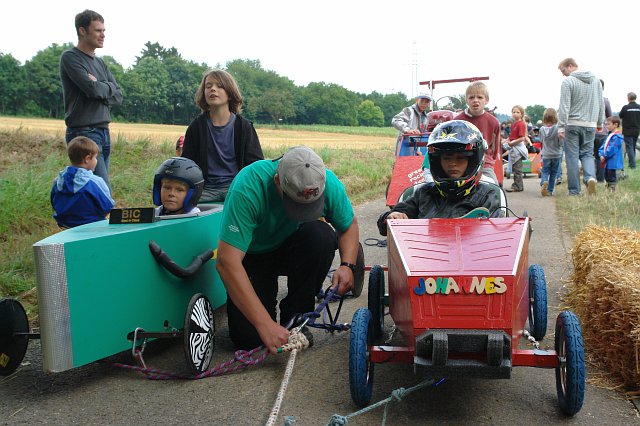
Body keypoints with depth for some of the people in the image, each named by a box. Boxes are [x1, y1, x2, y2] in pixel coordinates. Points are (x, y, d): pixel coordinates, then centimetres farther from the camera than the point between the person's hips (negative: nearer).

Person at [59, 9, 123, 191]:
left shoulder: (100, 62, 17)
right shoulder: (70, 58, -6)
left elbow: (118, 96, 10)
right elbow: (93, 89, -18)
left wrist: (99, 87, -8)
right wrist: (108, 87, 2)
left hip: (104, 132, 8)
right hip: (84, 132, -8)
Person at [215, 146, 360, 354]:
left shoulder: (327, 181, -24)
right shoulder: (248, 187, -36)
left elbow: (350, 224, -3)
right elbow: (227, 261, -40)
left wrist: (347, 265, -23)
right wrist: (265, 324, -43)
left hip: (292, 250, 3)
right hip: (252, 256, -3)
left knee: (322, 235, -32)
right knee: (247, 338, -20)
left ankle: (295, 316, -11)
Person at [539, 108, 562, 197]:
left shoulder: (542, 129, -5)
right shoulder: (557, 128, -16)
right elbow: (561, 143, -13)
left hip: (546, 155, 1)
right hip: (556, 154, -1)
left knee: (545, 171, 9)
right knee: (554, 173, 11)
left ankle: (544, 182, -21)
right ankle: (550, 190, 13)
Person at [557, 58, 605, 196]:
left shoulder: (568, 81, -7)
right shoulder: (595, 79, 12)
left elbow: (564, 106, -12)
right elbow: (601, 103, 17)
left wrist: (561, 127, -10)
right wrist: (600, 122, 24)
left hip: (572, 124, -5)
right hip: (590, 124, 5)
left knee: (572, 157, 1)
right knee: (587, 154, 13)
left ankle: (574, 191, 2)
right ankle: (590, 177, -15)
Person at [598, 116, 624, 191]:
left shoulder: (616, 137, -18)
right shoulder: (610, 135, 14)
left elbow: (612, 149, -23)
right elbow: (604, 146, 14)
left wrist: (605, 156, -15)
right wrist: (601, 154, -1)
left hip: (613, 162, -10)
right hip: (607, 162, 10)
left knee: (612, 177, -4)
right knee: (607, 176, 19)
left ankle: (612, 188, 1)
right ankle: (608, 187, 29)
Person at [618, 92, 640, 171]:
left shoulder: (626, 107, -13)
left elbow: (620, 117, -2)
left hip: (628, 131, -5)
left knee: (629, 147, -2)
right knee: (633, 147, 15)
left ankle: (632, 164, -8)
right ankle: (632, 163, 22)